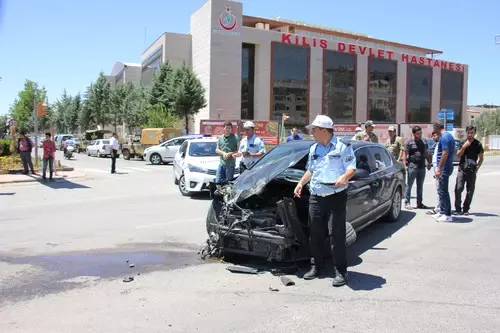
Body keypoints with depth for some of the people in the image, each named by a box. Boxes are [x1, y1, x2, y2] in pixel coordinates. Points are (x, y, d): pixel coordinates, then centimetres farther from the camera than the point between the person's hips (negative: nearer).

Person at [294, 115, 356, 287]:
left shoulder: (343, 147, -3)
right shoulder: (313, 149, 17)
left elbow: (352, 168, -6)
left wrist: (344, 177, -25)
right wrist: (301, 183, 16)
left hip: (336, 197, -6)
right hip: (316, 198, 6)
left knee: (336, 235, -6)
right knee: (315, 234, 10)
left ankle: (340, 271, 3)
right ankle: (316, 266, 24)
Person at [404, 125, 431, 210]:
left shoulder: (424, 142, 13)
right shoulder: (409, 142, -2)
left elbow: (427, 154, 20)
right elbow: (405, 154, -5)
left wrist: (429, 163, 12)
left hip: (422, 167, 5)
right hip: (412, 167, -5)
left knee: (420, 186, 11)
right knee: (409, 185, -2)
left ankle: (419, 203, 19)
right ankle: (407, 202, 5)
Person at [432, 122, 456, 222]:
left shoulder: (444, 137, -16)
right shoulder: (449, 135, 16)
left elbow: (445, 154, -23)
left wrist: (439, 169, -22)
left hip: (444, 168, -10)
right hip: (447, 167, 10)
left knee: (443, 192, -5)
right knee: (442, 191, 16)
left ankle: (448, 215, 0)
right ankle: (442, 212, 24)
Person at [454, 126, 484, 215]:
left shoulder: (478, 144, 2)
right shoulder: (463, 143, 7)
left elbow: (481, 158, 7)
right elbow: (458, 155, 3)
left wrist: (477, 168, -2)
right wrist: (464, 147, -11)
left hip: (472, 170, -1)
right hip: (462, 169, 1)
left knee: (470, 191, 3)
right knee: (458, 189, -9)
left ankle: (466, 209, 13)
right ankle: (458, 209, 0)